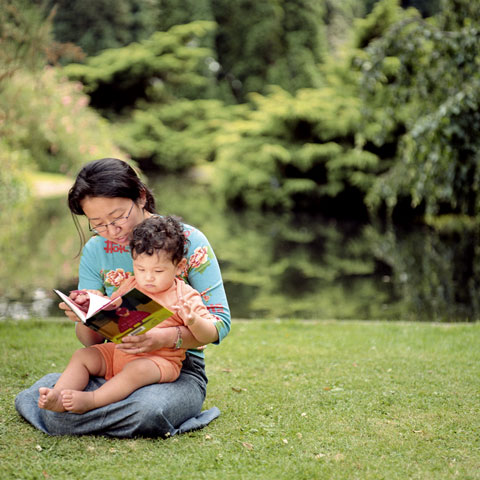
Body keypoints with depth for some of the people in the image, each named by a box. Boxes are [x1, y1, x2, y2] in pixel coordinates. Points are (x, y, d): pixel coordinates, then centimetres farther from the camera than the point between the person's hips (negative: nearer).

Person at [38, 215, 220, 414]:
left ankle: (91, 400, -40)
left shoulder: (185, 297, -4)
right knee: (82, 356, -6)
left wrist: (193, 321, -30)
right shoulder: (130, 287, 12)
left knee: (136, 370, -35)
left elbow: (211, 335, -8)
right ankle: (58, 396, -24)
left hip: (160, 359, -6)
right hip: (118, 352, 6)